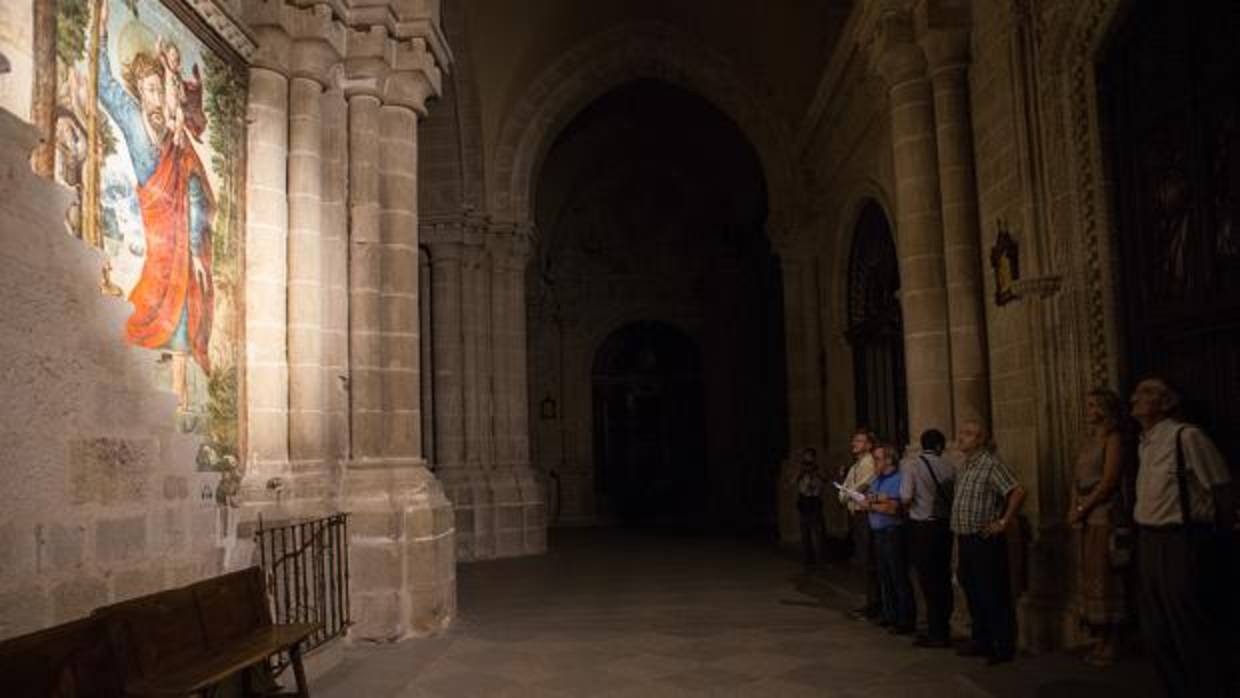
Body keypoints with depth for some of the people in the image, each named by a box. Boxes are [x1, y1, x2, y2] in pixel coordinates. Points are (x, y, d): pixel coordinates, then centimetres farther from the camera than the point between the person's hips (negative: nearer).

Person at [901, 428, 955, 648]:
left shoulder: (911, 465, -10)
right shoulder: (948, 468, 1)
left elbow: (906, 497, -18)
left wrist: (907, 507, 3)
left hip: (921, 526, -4)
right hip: (944, 525, 4)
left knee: (928, 580, 1)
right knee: (943, 578, 13)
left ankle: (935, 634, 5)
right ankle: (943, 629, 22)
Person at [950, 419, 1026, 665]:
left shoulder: (990, 463, -13)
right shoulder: (964, 466, 14)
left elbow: (1018, 492, -22)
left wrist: (1004, 522, -18)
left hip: (986, 540, -9)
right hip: (965, 540, 9)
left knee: (994, 596, -1)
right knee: (973, 593, 16)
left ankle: (1004, 647, 8)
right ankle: (982, 641, 27)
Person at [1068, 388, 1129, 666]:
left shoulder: (1113, 439, -6)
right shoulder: (1089, 440, 18)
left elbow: (1108, 481, -13)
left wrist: (1083, 508, -10)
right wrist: (1073, 508, 3)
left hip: (1104, 515, -8)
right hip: (1084, 518, 8)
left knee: (1104, 577, -5)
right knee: (1088, 577, 7)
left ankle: (1110, 645, 2)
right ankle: (1099, 641, 12)